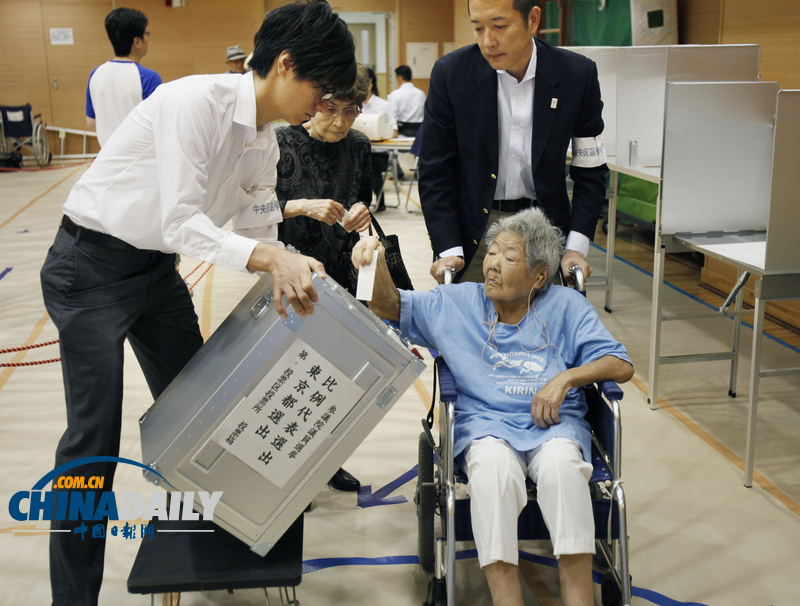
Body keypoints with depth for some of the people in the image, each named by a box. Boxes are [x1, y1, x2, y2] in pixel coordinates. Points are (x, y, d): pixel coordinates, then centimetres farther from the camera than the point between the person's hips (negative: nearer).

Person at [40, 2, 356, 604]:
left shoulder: (264, 143, 2)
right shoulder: (196, 101, -24)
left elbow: (260, 232, 9)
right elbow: (181, 221, -30)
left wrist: (296, 273, -4)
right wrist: (268, 256, -40)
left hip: (156, 270, 8)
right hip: (92, 268, -8)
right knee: (95, 436, -8)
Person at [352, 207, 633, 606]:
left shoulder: (566, 307, 13)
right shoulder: (457, 303, 15)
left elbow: (622, 366, 9)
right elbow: (390, 306, 9)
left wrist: (567, 377, -8)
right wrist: (377, 263, -11)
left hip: (553, 424, 0)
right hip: (485, 423, 0)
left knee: (562, 464, -35)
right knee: (493, 464, -35)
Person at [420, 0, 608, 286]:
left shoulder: (578, 74, -6)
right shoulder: (450, 72, -8)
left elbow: (590, 170, 1)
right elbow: (435, 171, -3)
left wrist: (576, 248, -9)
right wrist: (448, 250, -12)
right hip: (474, 230, 0)